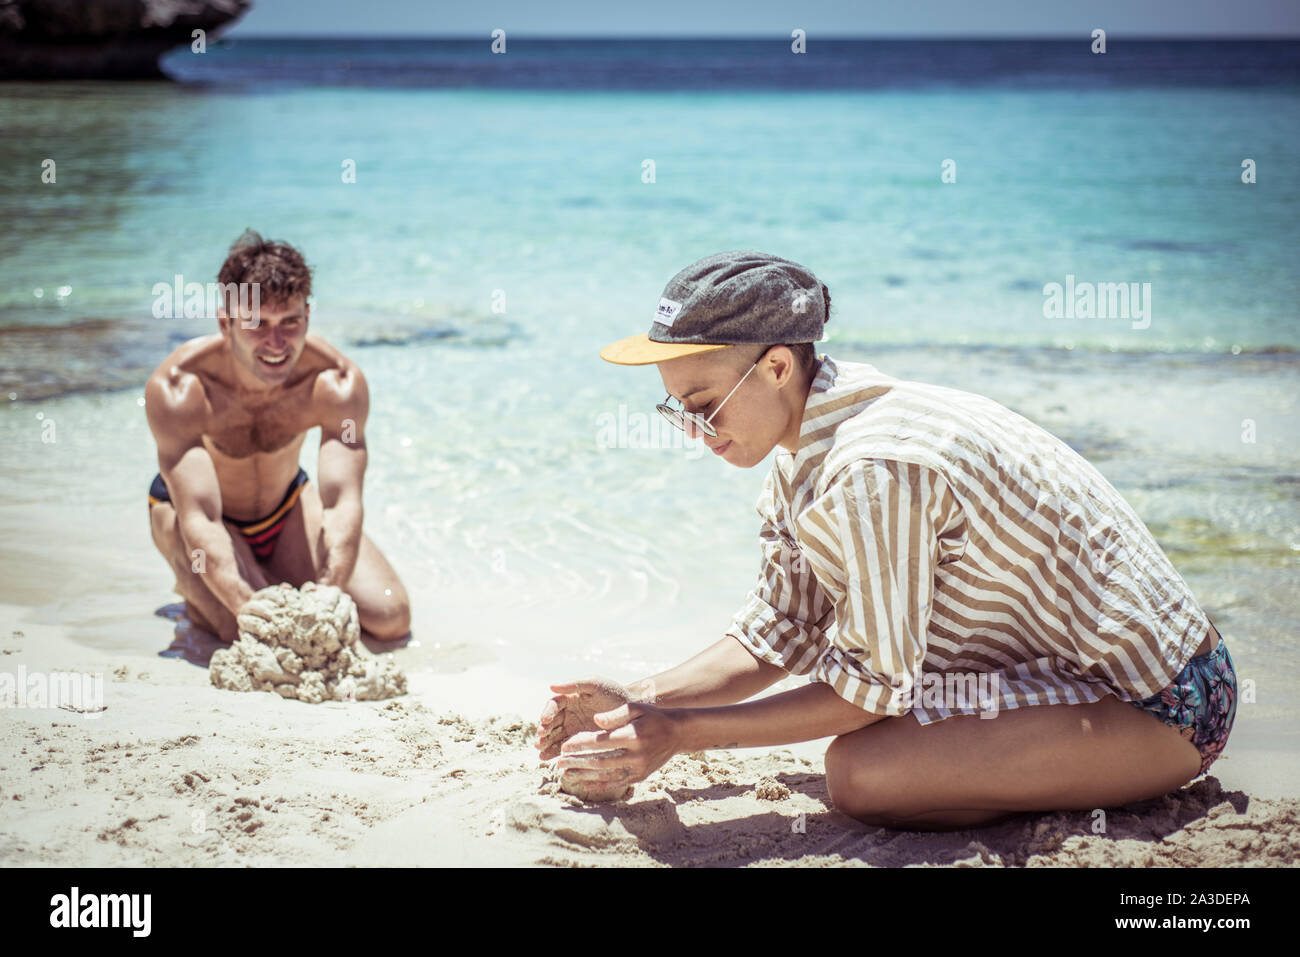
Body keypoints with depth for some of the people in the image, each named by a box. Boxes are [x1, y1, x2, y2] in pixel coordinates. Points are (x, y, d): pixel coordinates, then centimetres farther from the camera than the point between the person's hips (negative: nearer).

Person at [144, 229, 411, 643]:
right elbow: (199, 520, -41)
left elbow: (342, 501, -38)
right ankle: (194, 587, 7)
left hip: (287, 504, 3)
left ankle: (275, 577, 19)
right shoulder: (177, 388, -36)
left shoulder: (336, 383, -29)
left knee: (390, 618, -7)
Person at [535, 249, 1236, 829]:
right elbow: (778, 636, 7)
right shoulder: (805, 444, 3)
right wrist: (636, 702, -4)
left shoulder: (874, 470, -27)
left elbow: (870, 687, -21)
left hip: (1164, 713, -9)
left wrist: (680, 734, -19)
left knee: (858, 771, -23)